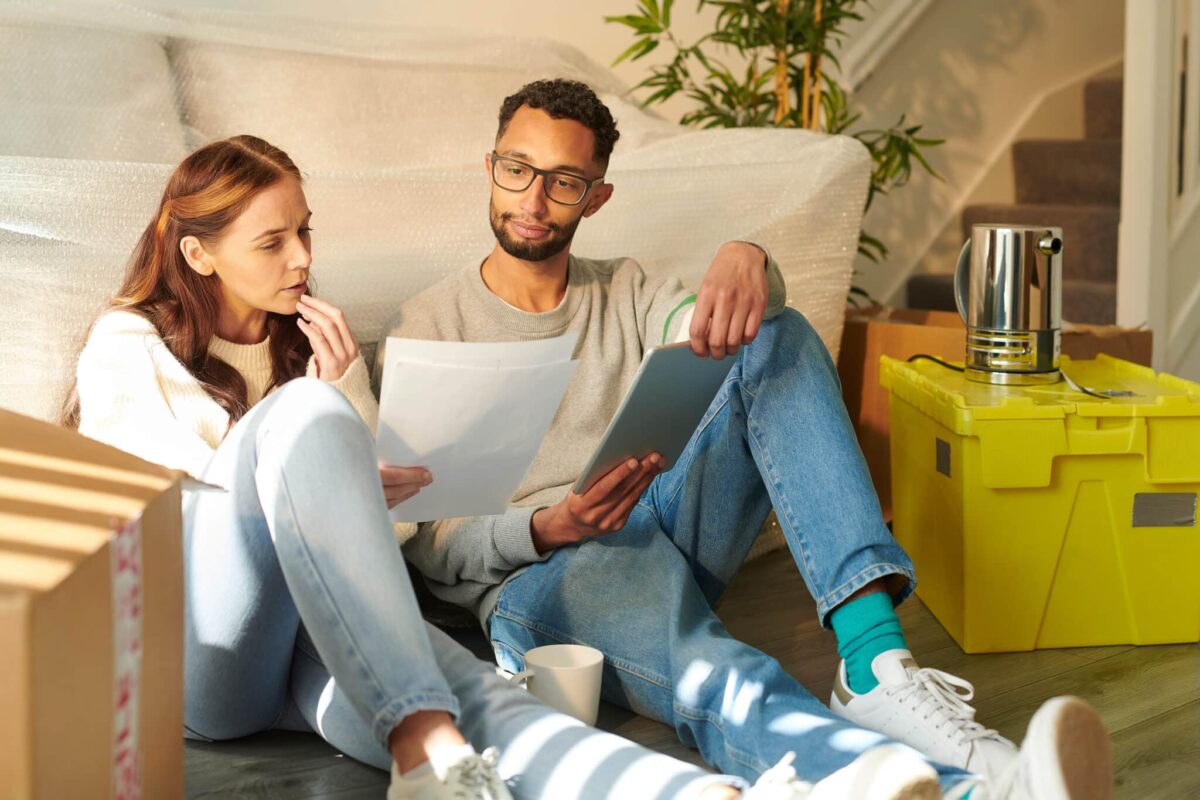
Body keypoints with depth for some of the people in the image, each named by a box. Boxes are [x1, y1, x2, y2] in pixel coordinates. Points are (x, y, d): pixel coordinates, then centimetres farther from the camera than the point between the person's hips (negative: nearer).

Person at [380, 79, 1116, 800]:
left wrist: (746, 262, -30)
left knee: (777, 340, -18)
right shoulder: (429, 327, 6)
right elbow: (429, 541, -1)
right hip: (540, 572, -4)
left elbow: (707, 328, -5)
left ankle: (876, 661, -36)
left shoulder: (623, 293, 18)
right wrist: (548, 528, -22)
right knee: (716, 681, -39)